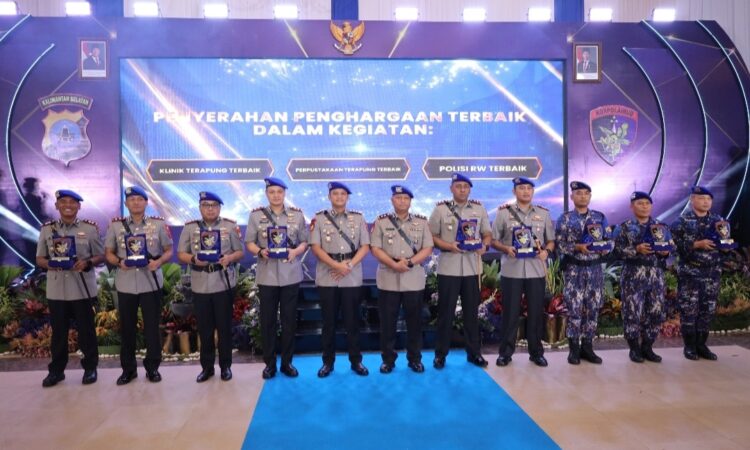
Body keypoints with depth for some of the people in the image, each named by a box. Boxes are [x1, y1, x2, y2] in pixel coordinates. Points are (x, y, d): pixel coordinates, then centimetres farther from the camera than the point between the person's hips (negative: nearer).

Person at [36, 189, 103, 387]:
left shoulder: (90, 228, 0)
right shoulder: (47, 229, 6)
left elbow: (101, 256, 3)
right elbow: (39, 258, 9)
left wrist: (87, 263, -18)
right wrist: (49, 264, -13)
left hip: (83, 288, -2)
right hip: (56, 289, 2)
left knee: (86, 330, 6)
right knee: (58, 331, 10)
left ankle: (90, 368, 19)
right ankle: (56, 370, 24)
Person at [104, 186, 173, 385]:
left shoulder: (159, 224, 1)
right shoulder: (116, 225, 4)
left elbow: (169, 250, 5)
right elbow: (108, 253, 8)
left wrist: (158, 262, -14)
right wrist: (119, 262, -12)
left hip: (151, 282, -1)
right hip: (125, 284, 1)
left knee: (152, 326, 4)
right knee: (126, 327, 9)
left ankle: (152, 367, 17)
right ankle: (128, 369, 22)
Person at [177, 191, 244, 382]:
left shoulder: (230, 226, 3)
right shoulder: (190, 228, 6)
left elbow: (240, 252, 4)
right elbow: (181, 254, 6)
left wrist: (229, 257, -17)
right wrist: (193, 259, -14)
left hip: (224, 284, -1)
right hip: (200, 286, 2)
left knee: (224, 326, 6)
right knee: (204, 328, 9)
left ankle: (226, 366, 18)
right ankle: (207, 367, 21)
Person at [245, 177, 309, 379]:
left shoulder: (297, 214, 4)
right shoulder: (256, 215, 3)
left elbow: (305, 241, 7)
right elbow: (249, 242, 4)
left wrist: (296, 251, -13)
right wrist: (260, 251, -16)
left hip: (291, 274, 1)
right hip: (267, 275, 0)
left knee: (289, 319, 7)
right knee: (267, 320, 6)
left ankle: (287, 362, 19)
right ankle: (269, 363, 18)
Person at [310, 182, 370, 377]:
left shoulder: (358, 218, 7)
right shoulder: (319, 218, 4)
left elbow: (365, 246, 2)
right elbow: (315, 247, -4)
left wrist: (349, 265, -13)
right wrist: (336, 265, -15)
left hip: (352, 278, 1)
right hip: (327, 278, 0)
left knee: (352, 320, 7)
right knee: (329, 321, 7)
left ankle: (356, 360, 18)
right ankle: (328, 361, 18)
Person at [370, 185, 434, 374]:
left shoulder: (422, 222, 6)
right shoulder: (381, 221, 3)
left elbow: (427, 249, 0)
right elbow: (375, 249, -3)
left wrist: (410, 262, -15)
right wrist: (393, 264, -16)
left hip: (414, 280, 1)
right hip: (388, 279, -1)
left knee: (414, 321, 8)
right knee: (387, 322, 6)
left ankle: (415, 358, 22)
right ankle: (388, 359, 18)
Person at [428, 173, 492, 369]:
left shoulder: (479, 208, 8)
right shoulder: (440, 208, -1)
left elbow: (488, 233, 13)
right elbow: (431, 236, -1)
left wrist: (484, 245, -8)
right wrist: (448, 245, -17)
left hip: (472, 268, 3)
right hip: (448, 268, -3)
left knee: (472, 311, 11)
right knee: (446, 312, 4)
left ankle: (474, 352, 23)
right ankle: (440, 353, 15)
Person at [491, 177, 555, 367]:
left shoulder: (544, 213, 9)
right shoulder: (503, 212, 2)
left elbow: (551, 240, 13)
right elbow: (493, 240, 3)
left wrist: (546, 251, -7)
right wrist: (506, 248, -16)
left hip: (536, 270, 2)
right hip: (511, 270, -2)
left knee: (536, 312, 8)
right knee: (510, 312, 4)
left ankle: (536, 352, 21)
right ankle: (505, 352, 15)